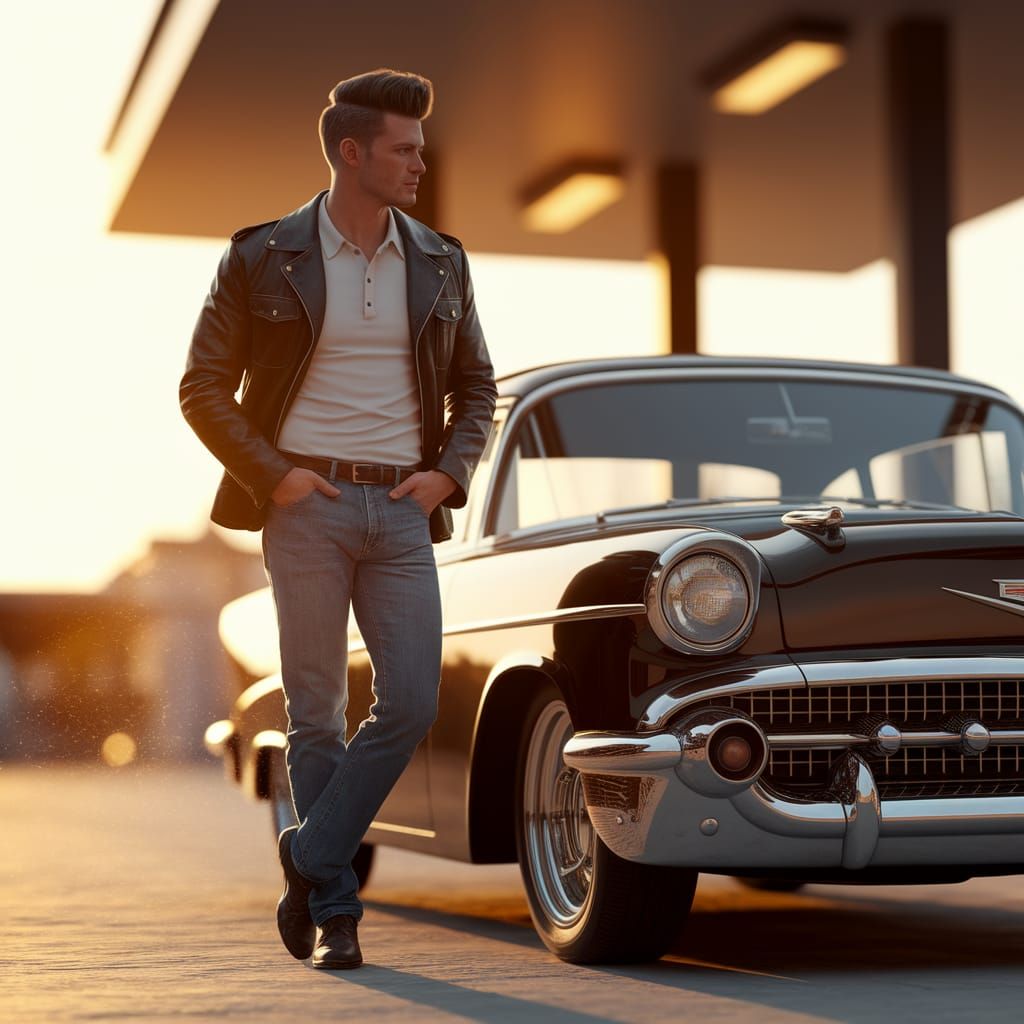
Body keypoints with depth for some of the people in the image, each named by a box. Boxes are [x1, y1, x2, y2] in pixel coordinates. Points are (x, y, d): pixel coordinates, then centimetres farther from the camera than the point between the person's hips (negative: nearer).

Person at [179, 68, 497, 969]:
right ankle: (333, 911, 12)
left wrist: (450, 471, 1)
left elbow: (476, 387, 17)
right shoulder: (261, 259, -1)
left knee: (412, 704, -7)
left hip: (401, 509, 3)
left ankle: (310, 859, 10)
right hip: (307, 505, -3)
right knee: (317, 714, 1)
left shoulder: (439, 263, 9)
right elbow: (203, 387, 1)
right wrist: (270, 475, -9)